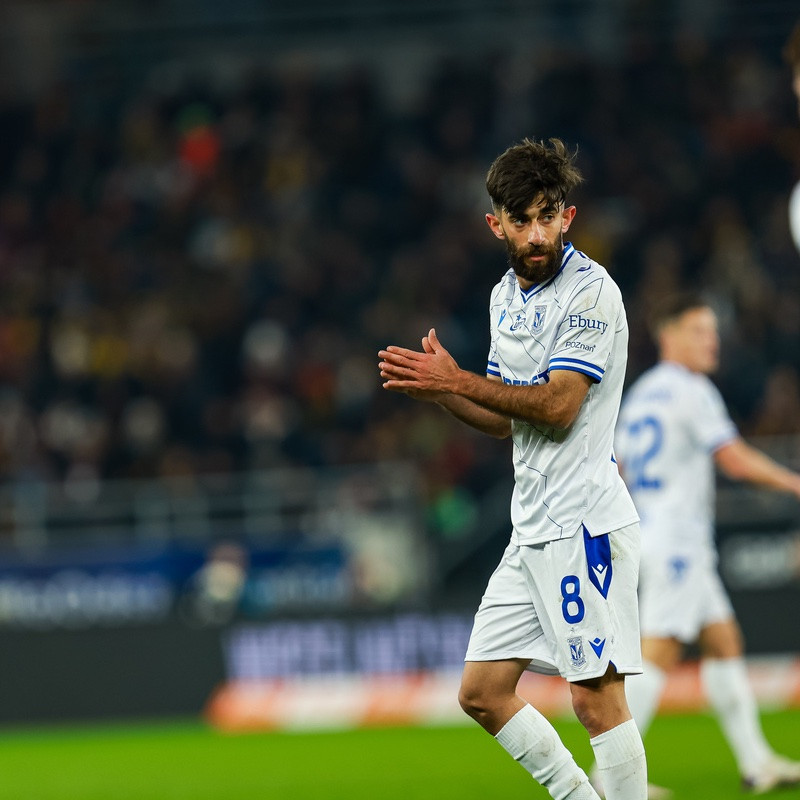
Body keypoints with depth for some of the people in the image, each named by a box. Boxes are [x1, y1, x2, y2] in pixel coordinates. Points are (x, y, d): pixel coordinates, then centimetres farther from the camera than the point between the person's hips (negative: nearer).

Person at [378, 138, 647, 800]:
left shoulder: (590, 290, -11)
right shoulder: (507, 295, 15)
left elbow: (557, 405, -18)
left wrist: (460, 380, -14)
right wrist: (439, 390, 4)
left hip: (585, 519, -9)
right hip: (532, 528, 9)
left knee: (597, 697, -10)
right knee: (482, 693, 9)